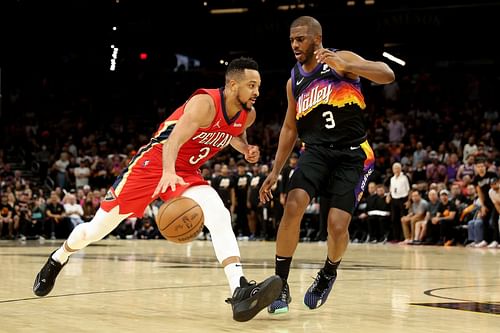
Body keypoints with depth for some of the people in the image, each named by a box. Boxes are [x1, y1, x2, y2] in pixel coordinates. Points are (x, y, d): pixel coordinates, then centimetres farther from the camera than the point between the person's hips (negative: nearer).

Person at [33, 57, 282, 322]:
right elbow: (174, 140, -39)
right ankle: (57, 260, 36)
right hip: (154, 163, -5)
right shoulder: (206, 103, -27)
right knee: (95, 230, 5)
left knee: (220, 216, -25)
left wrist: (245, 148, -1)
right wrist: (168, 172, -58)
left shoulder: (248, 115, -4)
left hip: (187, 173, 5)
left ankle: (240, 291, -36)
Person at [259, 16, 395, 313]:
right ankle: (281, 285, -13)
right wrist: (275, 171, 13)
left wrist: (344, 67, -32)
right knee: (293, 205, -23)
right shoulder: (294, 82, 11)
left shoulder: (342, 59, -5)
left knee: (337, 226, -13)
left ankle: (329, 273, 22)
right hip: (317, 151, 4)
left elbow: (388, 75, -19)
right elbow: (290, 128, 20)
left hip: (353, 155, -4)